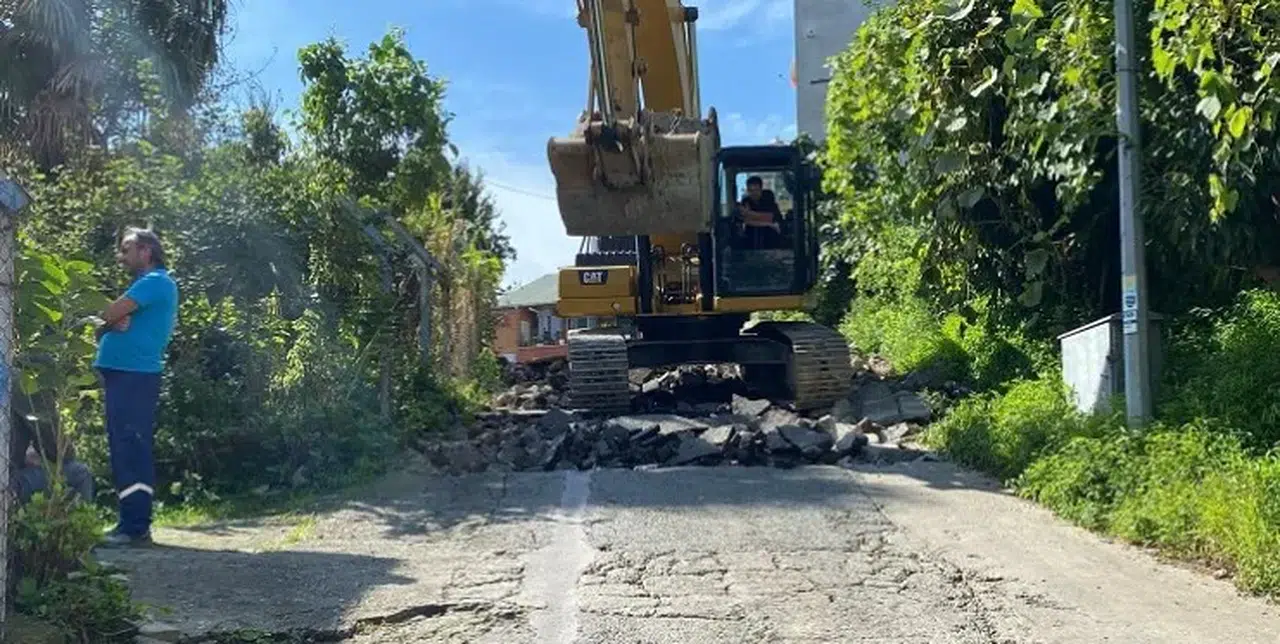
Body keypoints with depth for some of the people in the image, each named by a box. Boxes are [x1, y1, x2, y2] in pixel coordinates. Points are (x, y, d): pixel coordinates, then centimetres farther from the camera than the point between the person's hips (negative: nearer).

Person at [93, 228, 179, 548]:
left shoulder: (155, 281, -8)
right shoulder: (147, 284, 24)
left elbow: (109, 315, -14)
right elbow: (117, 319, 17)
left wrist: (109, 319, 7)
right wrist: (116, 321, -4)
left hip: (134, 375, -10)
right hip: (125, 374, 10)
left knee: (130, 450, -12)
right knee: (125, 450, 10)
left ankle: (135, 527, -13)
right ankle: (133, 523, 14)